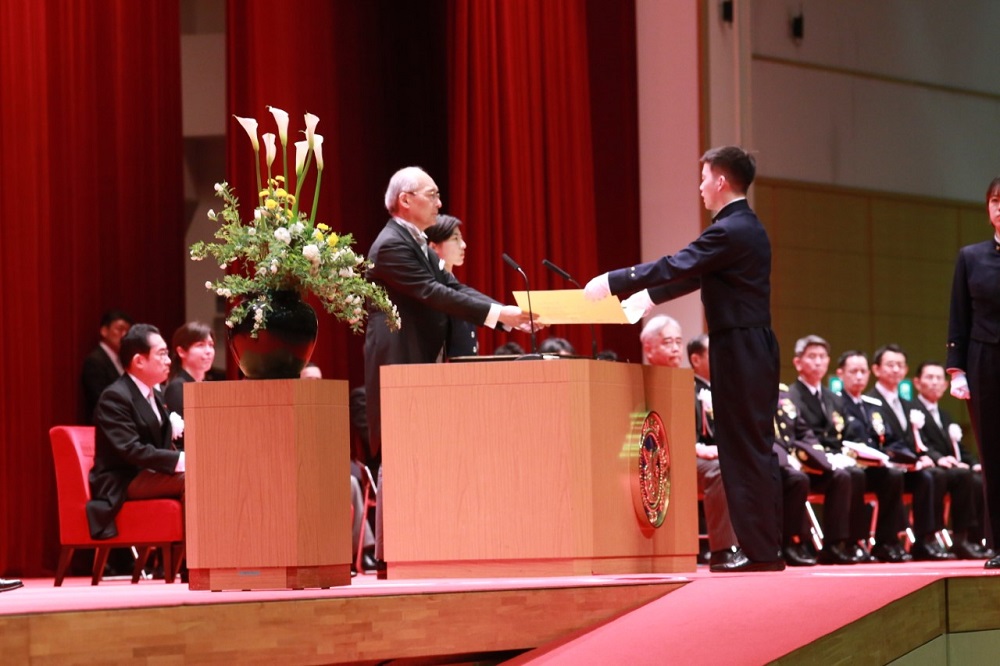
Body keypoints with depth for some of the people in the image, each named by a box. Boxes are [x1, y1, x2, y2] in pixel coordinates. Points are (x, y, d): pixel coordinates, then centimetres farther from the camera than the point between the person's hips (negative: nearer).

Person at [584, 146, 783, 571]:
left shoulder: (729, 231, -15)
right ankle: (766, 548, 14)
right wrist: (650, 296, 32)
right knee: (757, 449, 11)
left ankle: (761, 552, -7)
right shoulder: (747, 227, 16)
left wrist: (611, 283, -12)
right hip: (755, 348, 10)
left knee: (745, 450, -7)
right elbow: (694, 275, 26)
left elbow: (675, 268, -18)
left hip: (739, 350, -10)